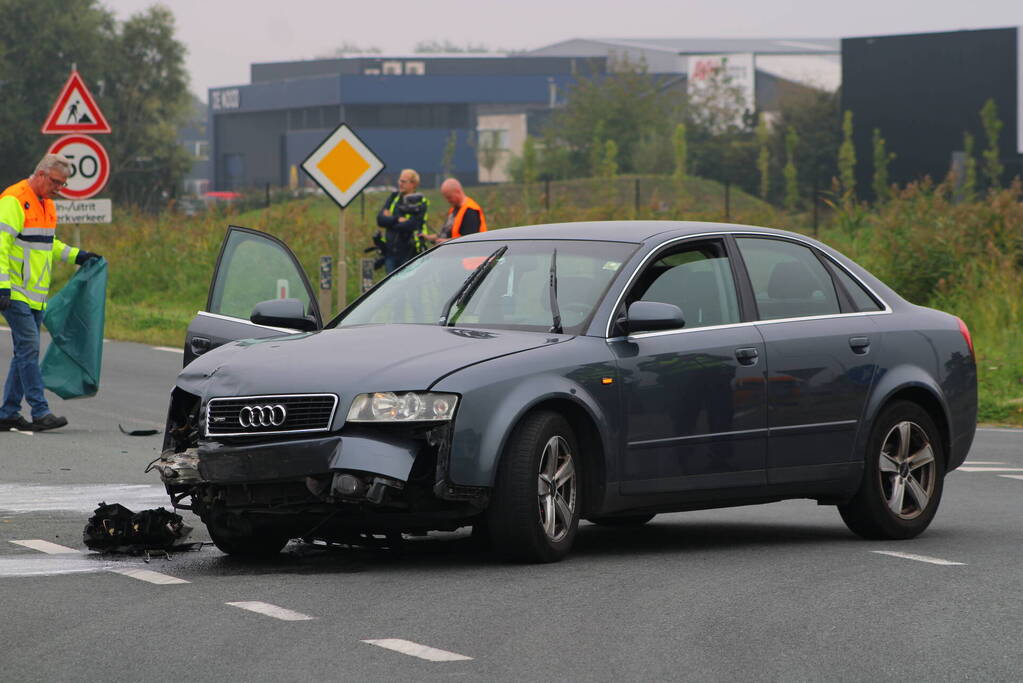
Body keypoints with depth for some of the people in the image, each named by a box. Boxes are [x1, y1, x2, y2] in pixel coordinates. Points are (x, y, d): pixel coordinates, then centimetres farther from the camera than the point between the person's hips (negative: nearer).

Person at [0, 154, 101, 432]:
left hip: (35, 294, 9)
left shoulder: (47, 205, 16)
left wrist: (75, 255, 21)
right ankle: (40, 412, -15)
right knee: (29, 348, -13)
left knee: (25, 352, 9)